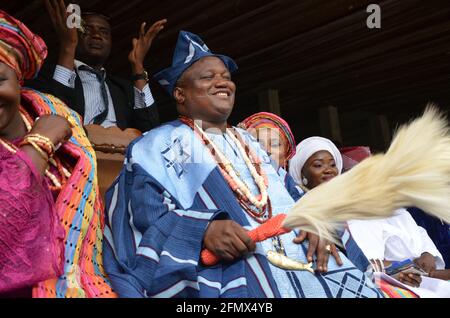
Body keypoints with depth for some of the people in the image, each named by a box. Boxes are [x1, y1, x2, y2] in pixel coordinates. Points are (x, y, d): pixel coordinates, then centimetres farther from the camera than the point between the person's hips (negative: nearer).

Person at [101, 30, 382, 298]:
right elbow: (144, 213, -6)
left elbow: (286, 201, 20)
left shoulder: (250, 143, 25)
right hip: (221, 270, -5)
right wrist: (204, 229, -23)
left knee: (354, 288, -13)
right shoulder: (159, 144, 7)